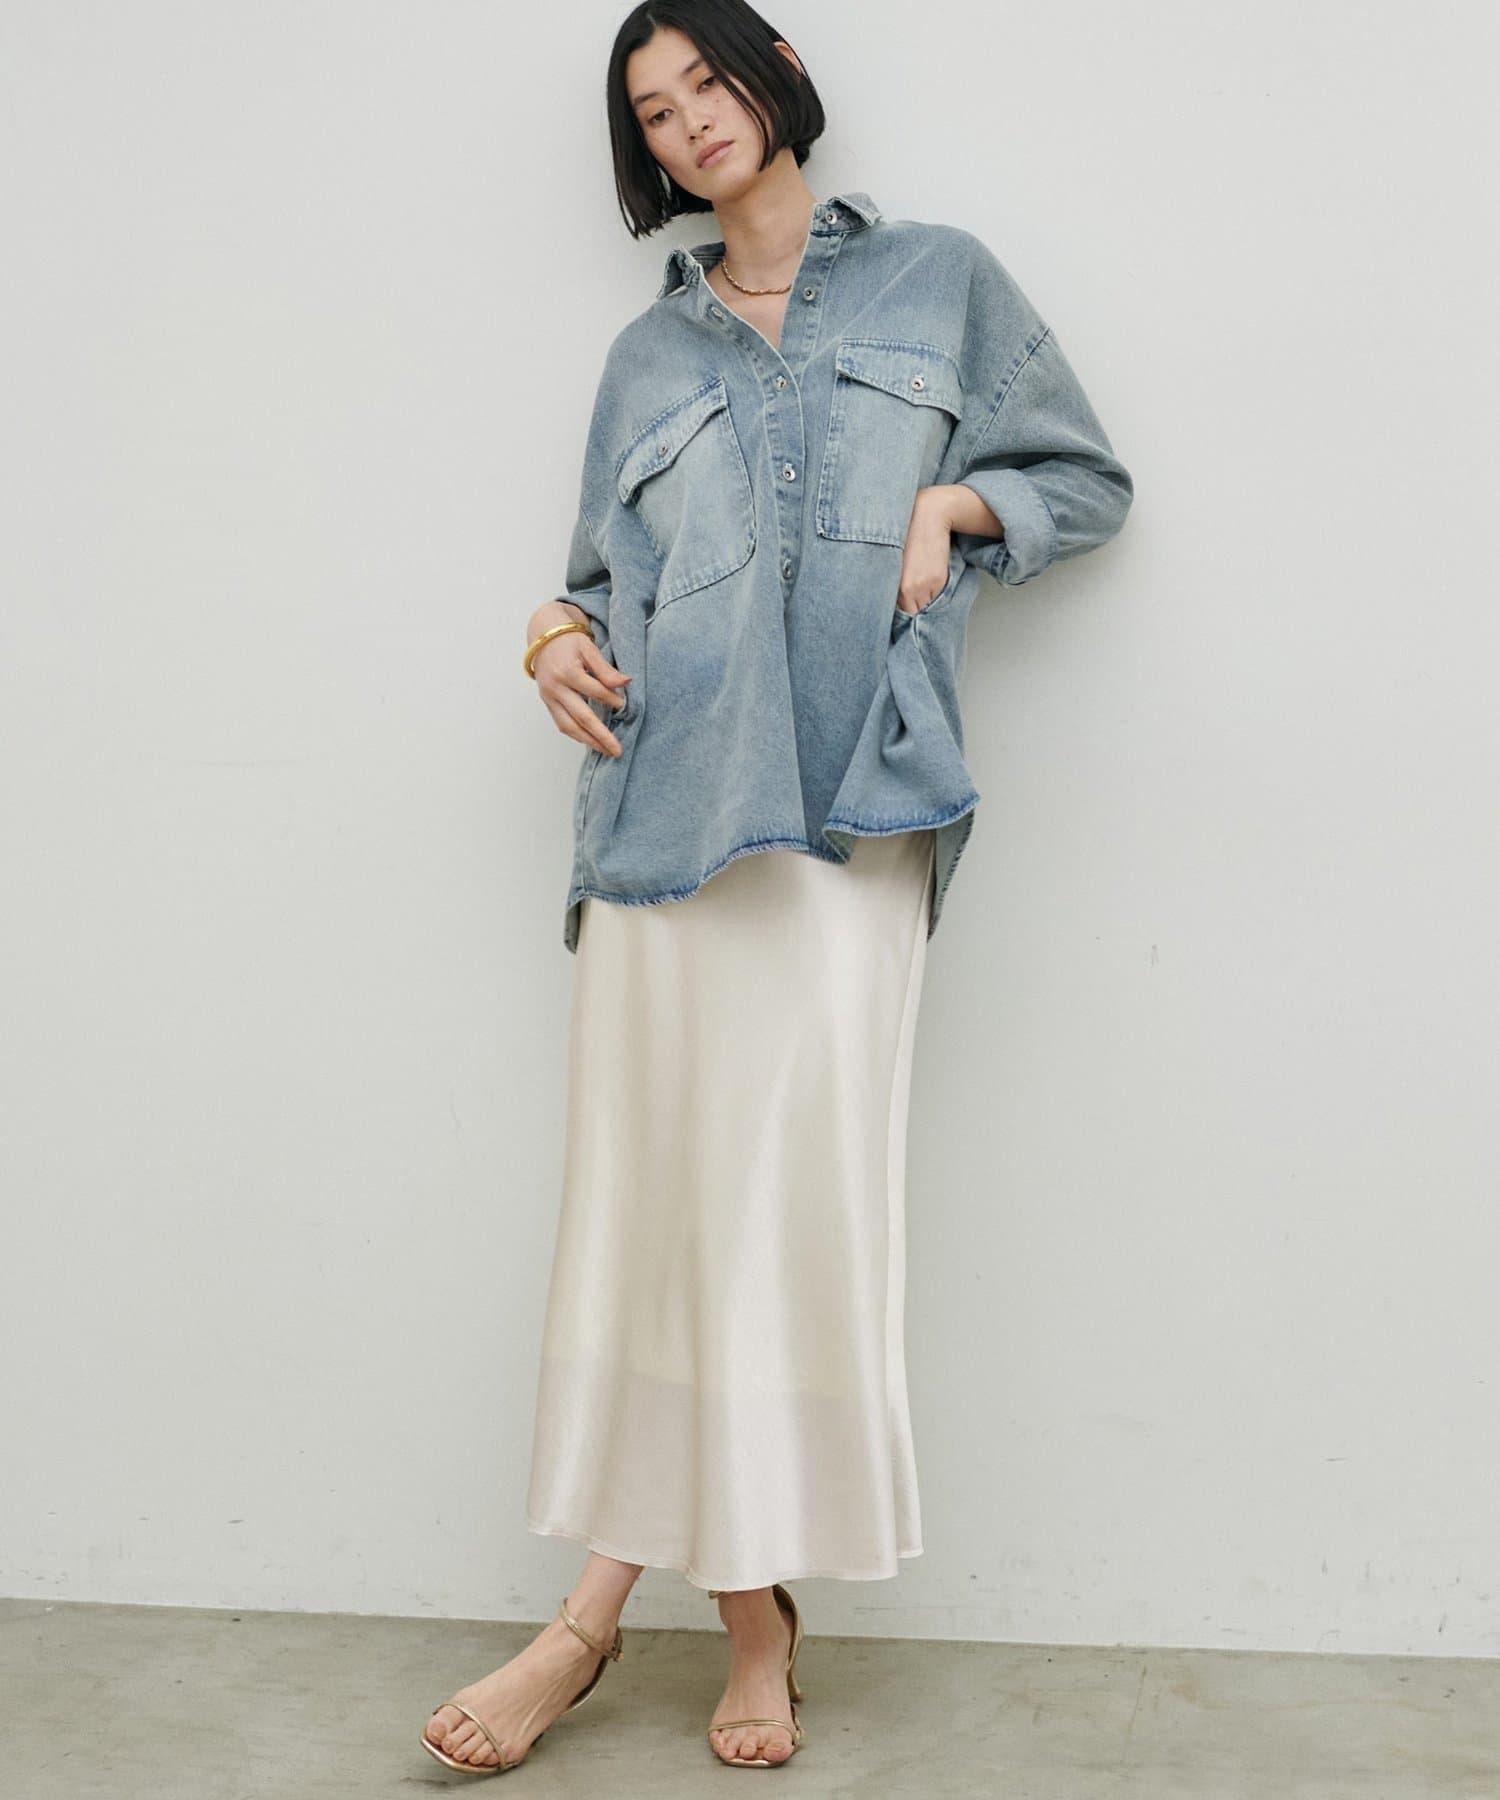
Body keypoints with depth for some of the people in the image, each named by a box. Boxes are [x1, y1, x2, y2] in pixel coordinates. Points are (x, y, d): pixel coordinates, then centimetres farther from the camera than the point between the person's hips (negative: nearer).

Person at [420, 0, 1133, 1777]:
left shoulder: (938, 279, 17)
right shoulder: (648, 355, 23)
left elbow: (1086, 478, 18)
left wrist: (957, 503, -1)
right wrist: (561, 633, 0)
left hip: (848, 797, -2)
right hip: (662, 795, 3)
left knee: (799, 1186, -8)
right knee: (642, 1188, -2)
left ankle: (754, 1597, 3)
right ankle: (599, 1607, 4)